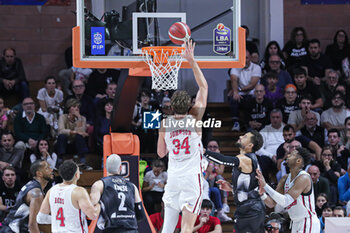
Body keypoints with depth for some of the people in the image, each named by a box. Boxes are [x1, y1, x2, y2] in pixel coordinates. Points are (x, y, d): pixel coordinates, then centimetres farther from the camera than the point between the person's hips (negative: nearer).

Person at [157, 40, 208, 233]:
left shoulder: (165, 123, 1)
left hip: (173, 178, 3)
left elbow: (161, 153, 12)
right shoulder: (194, 119, -5)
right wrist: (192, 61, 2)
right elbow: (203, 87, 3)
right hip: (192, 177, -3)